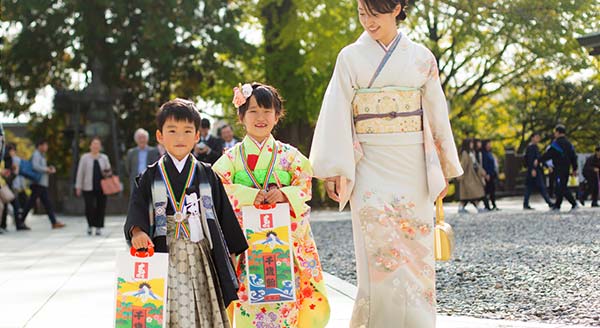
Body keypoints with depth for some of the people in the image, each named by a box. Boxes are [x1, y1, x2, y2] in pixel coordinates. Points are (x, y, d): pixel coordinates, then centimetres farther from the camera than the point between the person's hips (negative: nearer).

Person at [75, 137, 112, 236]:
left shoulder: (104, 158, 11)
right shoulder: (85, 157, 3)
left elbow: (108, 171, 19)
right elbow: (80, 173, 3)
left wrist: (107, 173, -5)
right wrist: (78, 187, 0)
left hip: (101, 188, 3)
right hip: (88, 188, -3)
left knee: (101, 208, 1)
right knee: (89, 207, -9)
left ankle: (98, 227, 13)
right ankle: (90, 225, 14)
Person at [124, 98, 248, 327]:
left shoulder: (207, 175, 8)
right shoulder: (152, 176, 4)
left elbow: (223, 213, 11)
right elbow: (137, 209, -5)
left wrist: (229, 250, 9)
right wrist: (137, 231, -26)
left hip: (202, 256, 2)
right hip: (167, 256, -2)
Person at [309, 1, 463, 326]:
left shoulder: (421, 57, 8)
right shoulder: (351, 57, 4)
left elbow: (436, 113, 12)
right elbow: (337, 114, 0)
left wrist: (443, 169, 11)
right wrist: (333, 170, -7)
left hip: (414, 165, 2)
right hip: (370, 164, -2)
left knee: (416, 254, 3)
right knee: (381, 253, -12)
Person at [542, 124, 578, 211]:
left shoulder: (556, 144, -11)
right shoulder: (569, 144, 13)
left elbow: (548, 155, -9)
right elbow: (574, 157, 14)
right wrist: (574, 169, 18)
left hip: (560, 169, -8)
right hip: (567, 168, 8)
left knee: (561, 188, -9)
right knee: (560, 187, 12)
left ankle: (574, 203, -18)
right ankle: (557, 206, 16)